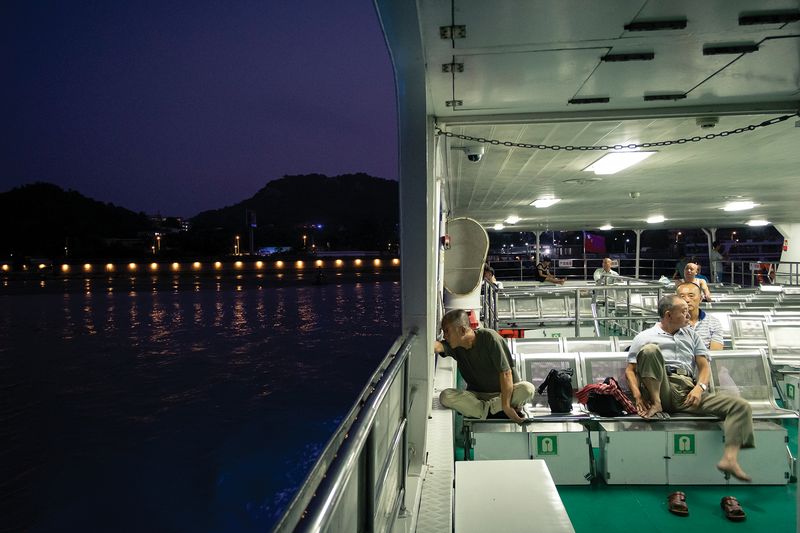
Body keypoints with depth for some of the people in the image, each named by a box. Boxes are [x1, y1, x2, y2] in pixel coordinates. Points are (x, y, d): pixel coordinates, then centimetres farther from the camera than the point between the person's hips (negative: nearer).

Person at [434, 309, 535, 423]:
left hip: (505, 391, -3)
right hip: (476, 395, 3)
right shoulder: (454, 345, -6)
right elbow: (438, 346, -29)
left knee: (527, 389, -34)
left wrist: (506, 406, -26)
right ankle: (497, 410, -17)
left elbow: (505, 372, -22)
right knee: (445, 396, -24)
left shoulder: (489, 337, -20)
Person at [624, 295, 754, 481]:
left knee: (741, 406, -17)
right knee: (649, 349, -28)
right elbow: (630, 370, 8)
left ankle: (729, 459, -30)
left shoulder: (692, 335, 24)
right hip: (662, 390, -4)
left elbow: (704, 367, 16)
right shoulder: (645, 337, 11)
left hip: (689, 392, 4)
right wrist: (637, 394, -12)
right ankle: (656, 404, -24)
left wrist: (700, 388, -7)